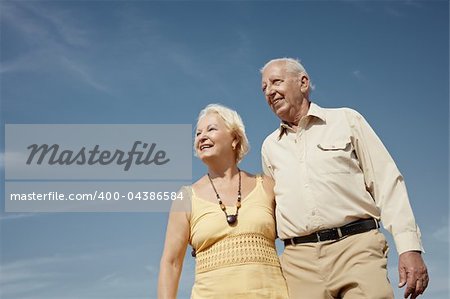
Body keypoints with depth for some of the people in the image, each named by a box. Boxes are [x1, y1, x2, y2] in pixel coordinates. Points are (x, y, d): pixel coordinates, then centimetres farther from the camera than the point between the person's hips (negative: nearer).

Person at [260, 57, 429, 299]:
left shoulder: (346, 120, 11)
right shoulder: (270, 146, 20)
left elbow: (387, 183, 5)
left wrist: (410, 247, -6)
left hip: (356, 246, -2)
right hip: (299, 260, 3)